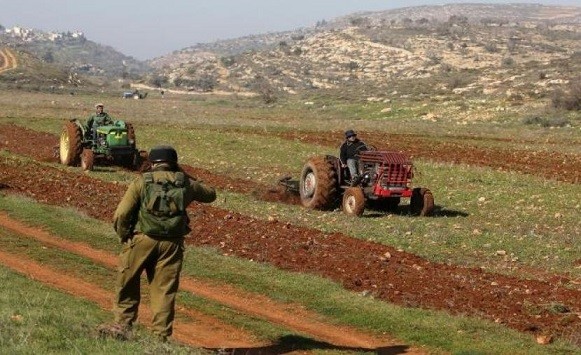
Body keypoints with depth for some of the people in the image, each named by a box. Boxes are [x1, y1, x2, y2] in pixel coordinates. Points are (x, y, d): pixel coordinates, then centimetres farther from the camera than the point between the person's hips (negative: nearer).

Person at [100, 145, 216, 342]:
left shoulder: (141, 182, -1)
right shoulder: (185, 184, 7)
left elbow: (120, 215, -8)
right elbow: (210, 194, 27)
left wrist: (124, 236, 8)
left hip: (142, 239, -2)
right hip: (172, 244, 2)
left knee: (127, 284, 16)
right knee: (164, 290, 7)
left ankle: (123, 325, 18)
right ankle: (161, 336, 7)